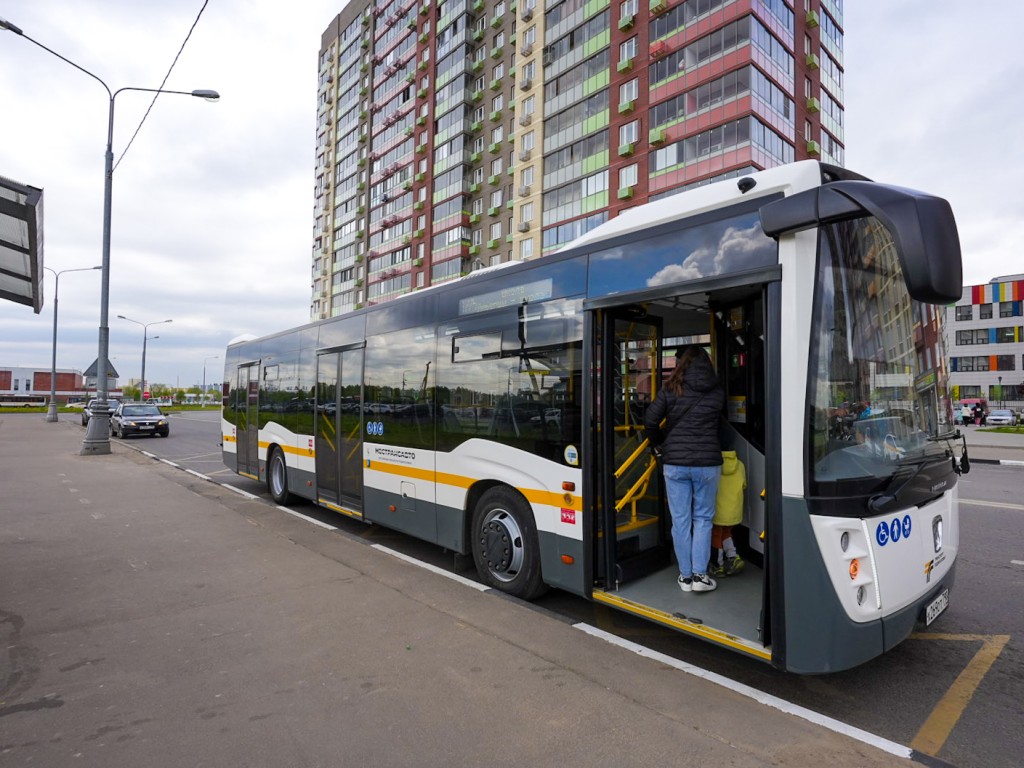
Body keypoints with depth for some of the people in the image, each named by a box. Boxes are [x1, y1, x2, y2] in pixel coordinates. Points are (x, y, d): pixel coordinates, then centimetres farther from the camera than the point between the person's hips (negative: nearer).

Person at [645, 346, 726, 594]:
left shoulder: (671, 389, -1)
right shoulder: (717, 392, 5)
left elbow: (650, 420, -6)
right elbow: (718, 422, 9)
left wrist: (659, 443, 12)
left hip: (675, 462, -1)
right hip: (707, 462, 1)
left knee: (681, 520, 7)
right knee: (703, 518, 11)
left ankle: (685, 575, 15)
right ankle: (699, 575, 9)